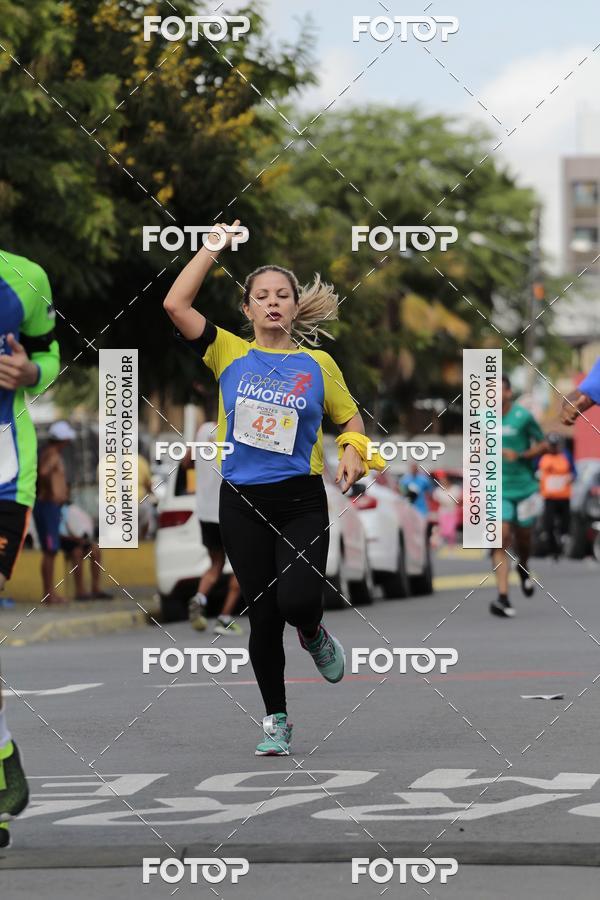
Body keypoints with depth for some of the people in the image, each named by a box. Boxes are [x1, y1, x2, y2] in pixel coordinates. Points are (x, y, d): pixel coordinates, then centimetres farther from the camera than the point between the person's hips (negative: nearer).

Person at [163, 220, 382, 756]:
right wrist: (214, 247, -4)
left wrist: (353, 451, -7)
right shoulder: (231, 354, 2)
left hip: (302, 500, -1)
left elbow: (350, 418, 14)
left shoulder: (318, 365, 3)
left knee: (297, 600, -21)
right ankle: (276, 719, 21)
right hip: (243, 503, 1)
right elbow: (176, 304, -8)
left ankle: (313, 633, 16)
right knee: (262, 615, 5)